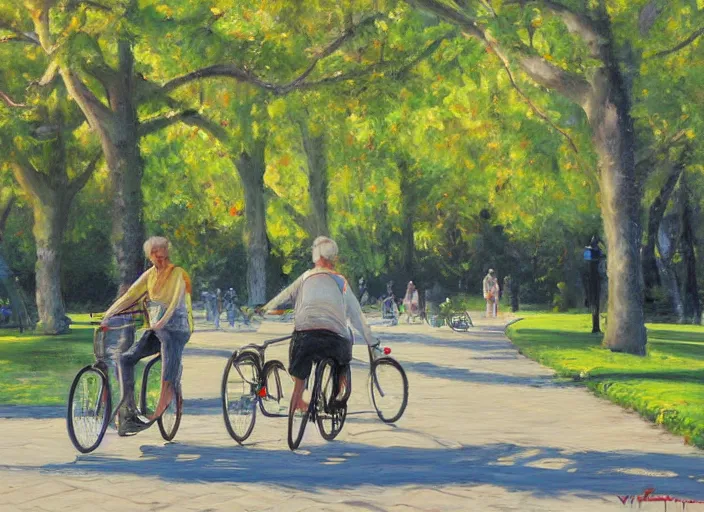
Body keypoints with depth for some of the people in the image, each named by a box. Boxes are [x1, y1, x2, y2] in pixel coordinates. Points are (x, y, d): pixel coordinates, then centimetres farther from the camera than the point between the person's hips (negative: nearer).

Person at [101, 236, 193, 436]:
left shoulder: (178, 274, -7)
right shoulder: (149, 275, 10)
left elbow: (176, 302, -20)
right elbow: (130, 296, 4)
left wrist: (161, 322, -35)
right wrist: (107, 316, -6)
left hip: (175, 331, -6)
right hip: (154, 330, 6)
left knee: (169, 378, -17)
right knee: (125, 358, -10)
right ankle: (128, 411, -8)